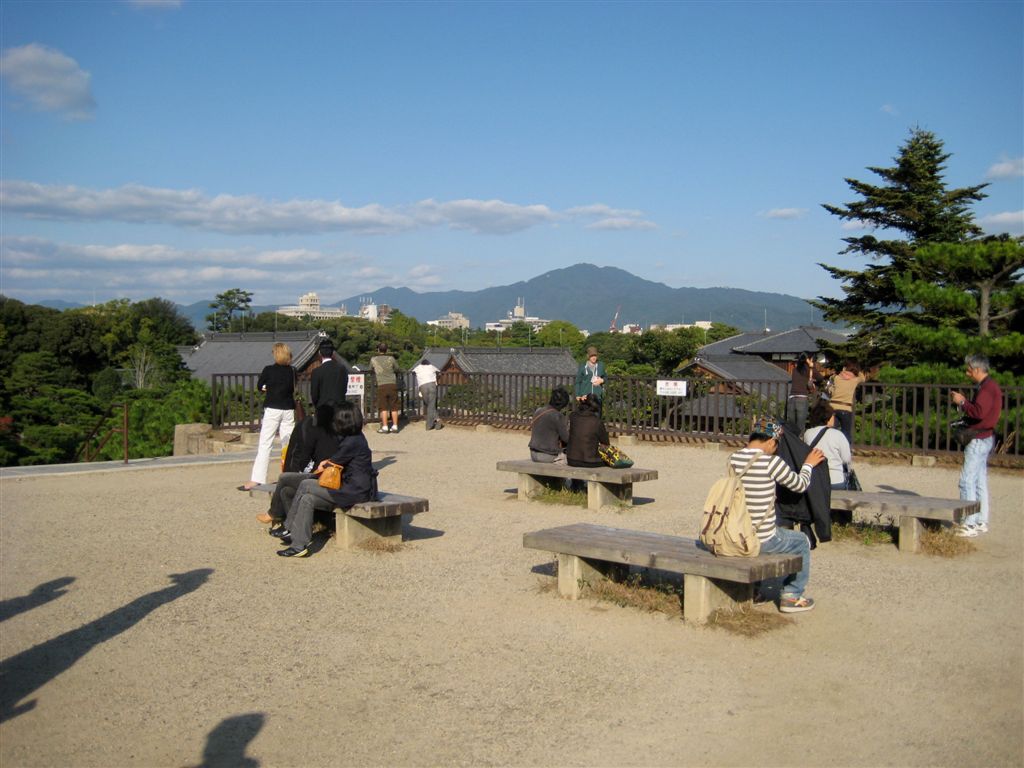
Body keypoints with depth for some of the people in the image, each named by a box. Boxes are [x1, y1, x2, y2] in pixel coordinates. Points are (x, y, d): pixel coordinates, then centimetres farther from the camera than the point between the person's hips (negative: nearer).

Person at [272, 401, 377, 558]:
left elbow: (334, 463, -7)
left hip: (355, 491, -10)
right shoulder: (356, 438, 13)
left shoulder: (352, 442, -18)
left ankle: (288, 528, 2)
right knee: (307, 499, 3)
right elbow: (340, 459, 25)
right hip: (353, 487, 10)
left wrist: (324, 465, 14)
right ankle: (299, 545, 3)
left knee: (305, 486, -9)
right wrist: (328, 462, 7)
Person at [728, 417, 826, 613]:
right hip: (763, 541, -6)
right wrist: (808, 464, 16)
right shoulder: (772, 462, -18)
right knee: (801, 542, 23)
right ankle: (791, 596, 26)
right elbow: (800, 485, -3)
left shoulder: (733, 459, -2)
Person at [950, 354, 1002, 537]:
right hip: (984, 438, 11)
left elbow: (979, 412, -26)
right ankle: (982, 521, 17)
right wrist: (963, 401, 7)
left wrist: (962, 402, -13)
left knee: (967, 480, -10)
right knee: (980, 481, 12)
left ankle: (970, 524, -10)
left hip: (980, 439, -11)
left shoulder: (987, 387, -16)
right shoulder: (987, 386, 17)